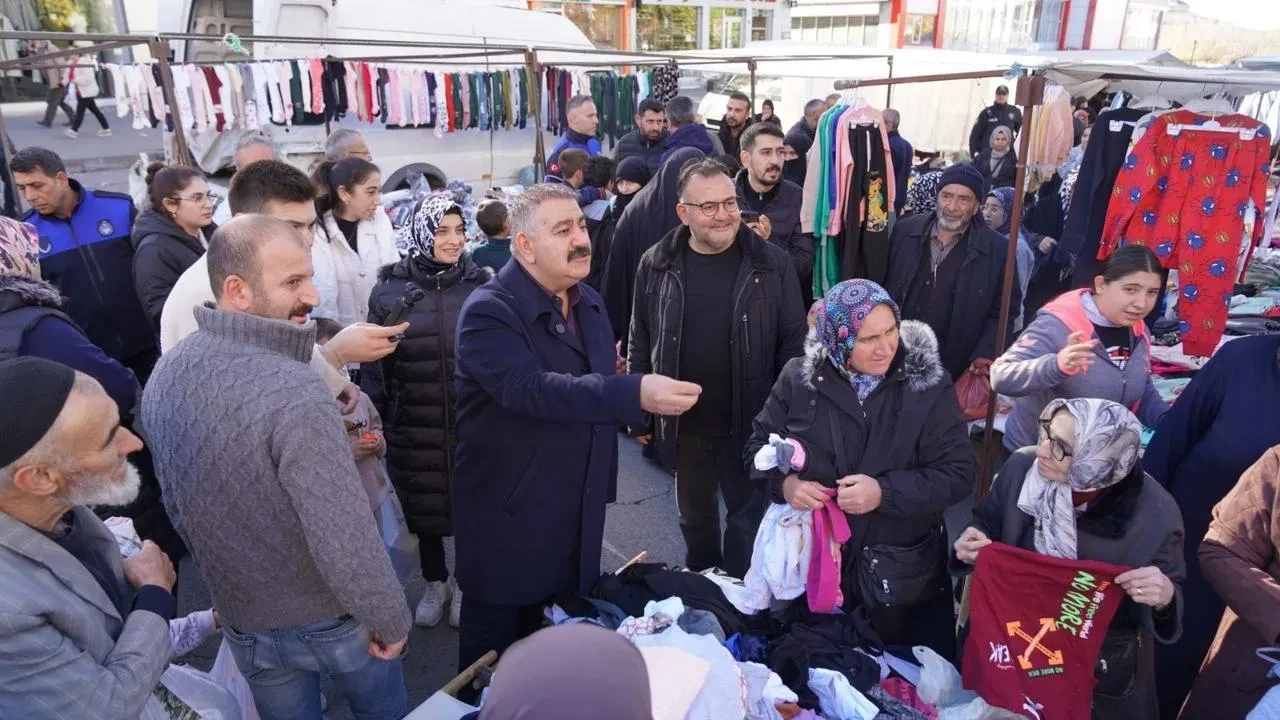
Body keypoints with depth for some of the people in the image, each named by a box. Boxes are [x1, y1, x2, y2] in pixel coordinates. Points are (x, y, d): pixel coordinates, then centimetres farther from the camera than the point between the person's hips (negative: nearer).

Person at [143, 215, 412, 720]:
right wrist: (393, 621, -15)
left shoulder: (164, 376, -8)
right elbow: (347, 542, -33)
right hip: (333, 619, -5)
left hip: (242, 621, 6)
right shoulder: (295, 395, -34)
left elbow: (175, 503, 4)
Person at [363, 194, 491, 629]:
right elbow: (375, 364, 1)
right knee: (423, 510, 16)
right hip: (413, 429, 1)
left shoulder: (480, 285, -5)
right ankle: (434, 583, 40)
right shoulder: (389, 289, -5)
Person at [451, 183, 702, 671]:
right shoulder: (489, 311, -17)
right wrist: (635, 393, -43)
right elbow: (531, 389, -34)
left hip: (579, 520, 7)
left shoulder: (589, 304, 8)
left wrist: (604, 486, 15)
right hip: (508, 522, -6)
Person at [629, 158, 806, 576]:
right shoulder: (656, 265, -3)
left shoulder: (772, 263, -8)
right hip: (684, 423, 2)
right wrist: (640, 415, 5)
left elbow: (793, 342, -3)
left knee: (748, 517, 14)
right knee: (694, 516, 21)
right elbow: (641, 346, 4)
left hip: (751, 422, -2)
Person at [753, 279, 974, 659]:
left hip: (905, 570, -1)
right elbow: (760, 444, 3)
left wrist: (885, 492, -25)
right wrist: (784, 482, -18)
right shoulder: (799, 378, -8)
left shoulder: (928, 386, -11)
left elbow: (958, 473, -12)